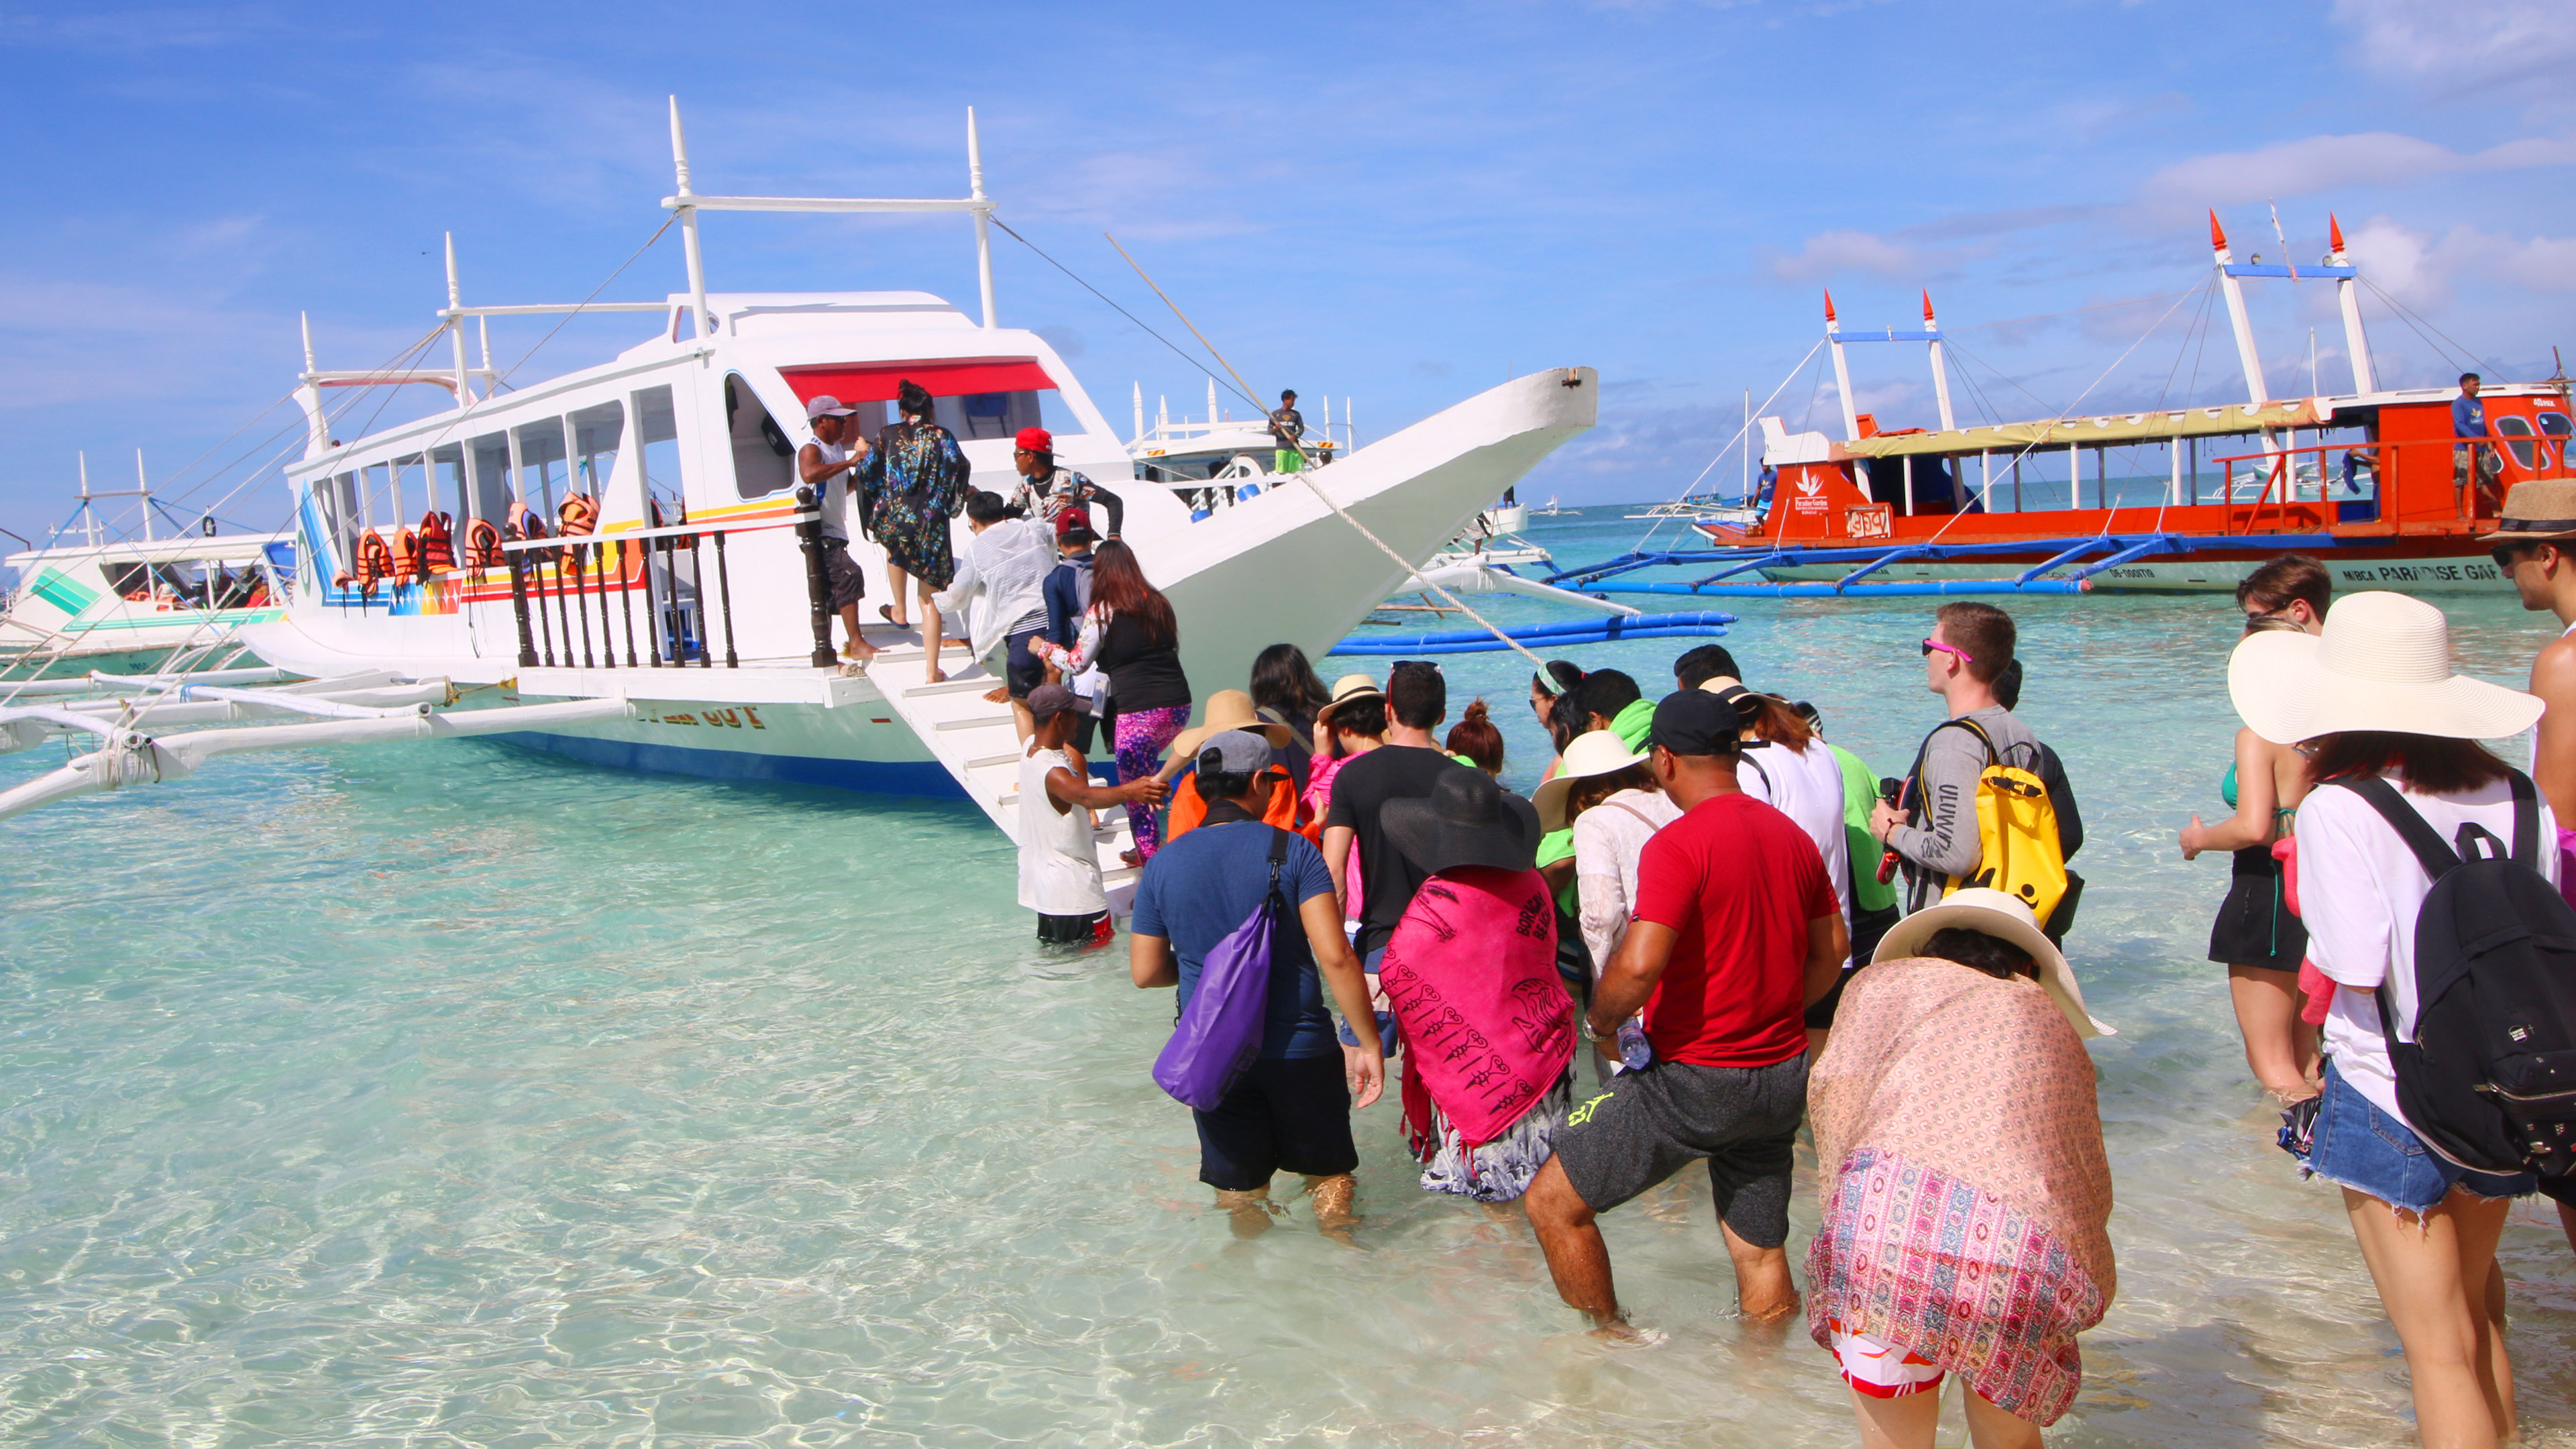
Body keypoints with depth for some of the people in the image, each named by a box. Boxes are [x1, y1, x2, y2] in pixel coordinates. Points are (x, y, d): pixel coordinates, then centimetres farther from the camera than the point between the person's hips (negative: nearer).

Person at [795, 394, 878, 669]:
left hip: (835, 533, 10)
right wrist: (848, 463, -33)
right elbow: (810, 474, -37)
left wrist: (860, 472, 9)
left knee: (831, 596, 11)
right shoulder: (811, 450, -13)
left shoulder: (838, 449, 16)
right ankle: (857, 644, -26)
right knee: (850, 575, -23)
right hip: (820, 534, -10)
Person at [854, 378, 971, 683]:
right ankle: (932, 671, 2)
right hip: (931, 525, -1)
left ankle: (899, 611, 47)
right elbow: (960, 467, -13)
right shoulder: (943, 437, 3)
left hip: (894, 518, 1)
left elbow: (866, 472, 6)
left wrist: (863, 455, 28)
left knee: (895, 548, 41)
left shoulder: (888, 435, 5)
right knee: (930, 599, 5)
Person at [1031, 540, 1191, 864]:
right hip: (1179, 705, 6)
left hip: (1139, 712, -6)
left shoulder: (1102, 612, -6)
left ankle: (1149, 857, 9)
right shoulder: (1158, 602, 10)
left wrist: (1044, 648, 18)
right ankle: (1149, 847, 25)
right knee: (1147, 774, 24)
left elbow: (1076, 663, 1)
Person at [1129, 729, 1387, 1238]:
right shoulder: (1292, 850, -9)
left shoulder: (1162, 864, 0)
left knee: (1238, 1187, 17)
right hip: (1299, 1049, -2)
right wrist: (1369, 1044, -10)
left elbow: (1145, 972, 4)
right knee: (1329, 1174, 17)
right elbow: (1335, 956, -17)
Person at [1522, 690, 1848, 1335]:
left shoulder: (1678, 844, -18)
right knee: (1762, 1250, 20)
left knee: (1554, 1204, 4)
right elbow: (1832, 948, 16)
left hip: (1696, 1081, -8)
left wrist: (1602, 1022, -9)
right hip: (1783, 1075, 8)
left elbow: (1639, 965, -27)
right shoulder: (1792, 835, 6)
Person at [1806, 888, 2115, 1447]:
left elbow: (1835, 1089, 9)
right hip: (2029, 1247, 2)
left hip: (1892, 1211, -2)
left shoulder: (1886, 978, 25)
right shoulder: (2056, 1023, 31)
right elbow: (2090, 1186, 25)